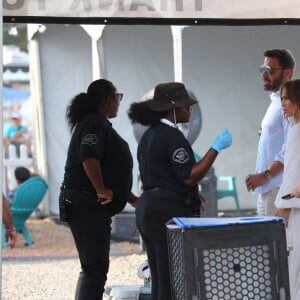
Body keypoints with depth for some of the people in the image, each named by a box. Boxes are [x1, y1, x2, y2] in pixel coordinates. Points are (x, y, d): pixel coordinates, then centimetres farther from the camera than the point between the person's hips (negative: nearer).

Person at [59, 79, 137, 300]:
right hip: (87, 205, -11)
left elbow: (109, 167, 26)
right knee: (96, 267, -13)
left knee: (93, 266, 15)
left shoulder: (98, 124, 20)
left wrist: (131, 197, 25)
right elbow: (89, 159, -30)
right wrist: (102, 190, -23)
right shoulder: (95, 125, -13)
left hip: (91, 206, 11)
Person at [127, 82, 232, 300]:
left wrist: (191, 196, 24)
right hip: (170, 213, -10)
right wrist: (216, 148, -15)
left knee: (160, 281, 11)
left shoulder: (149, 135, 15)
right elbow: (189, 177, -19)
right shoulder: (172, 136, -14)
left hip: (147, 209, 10)